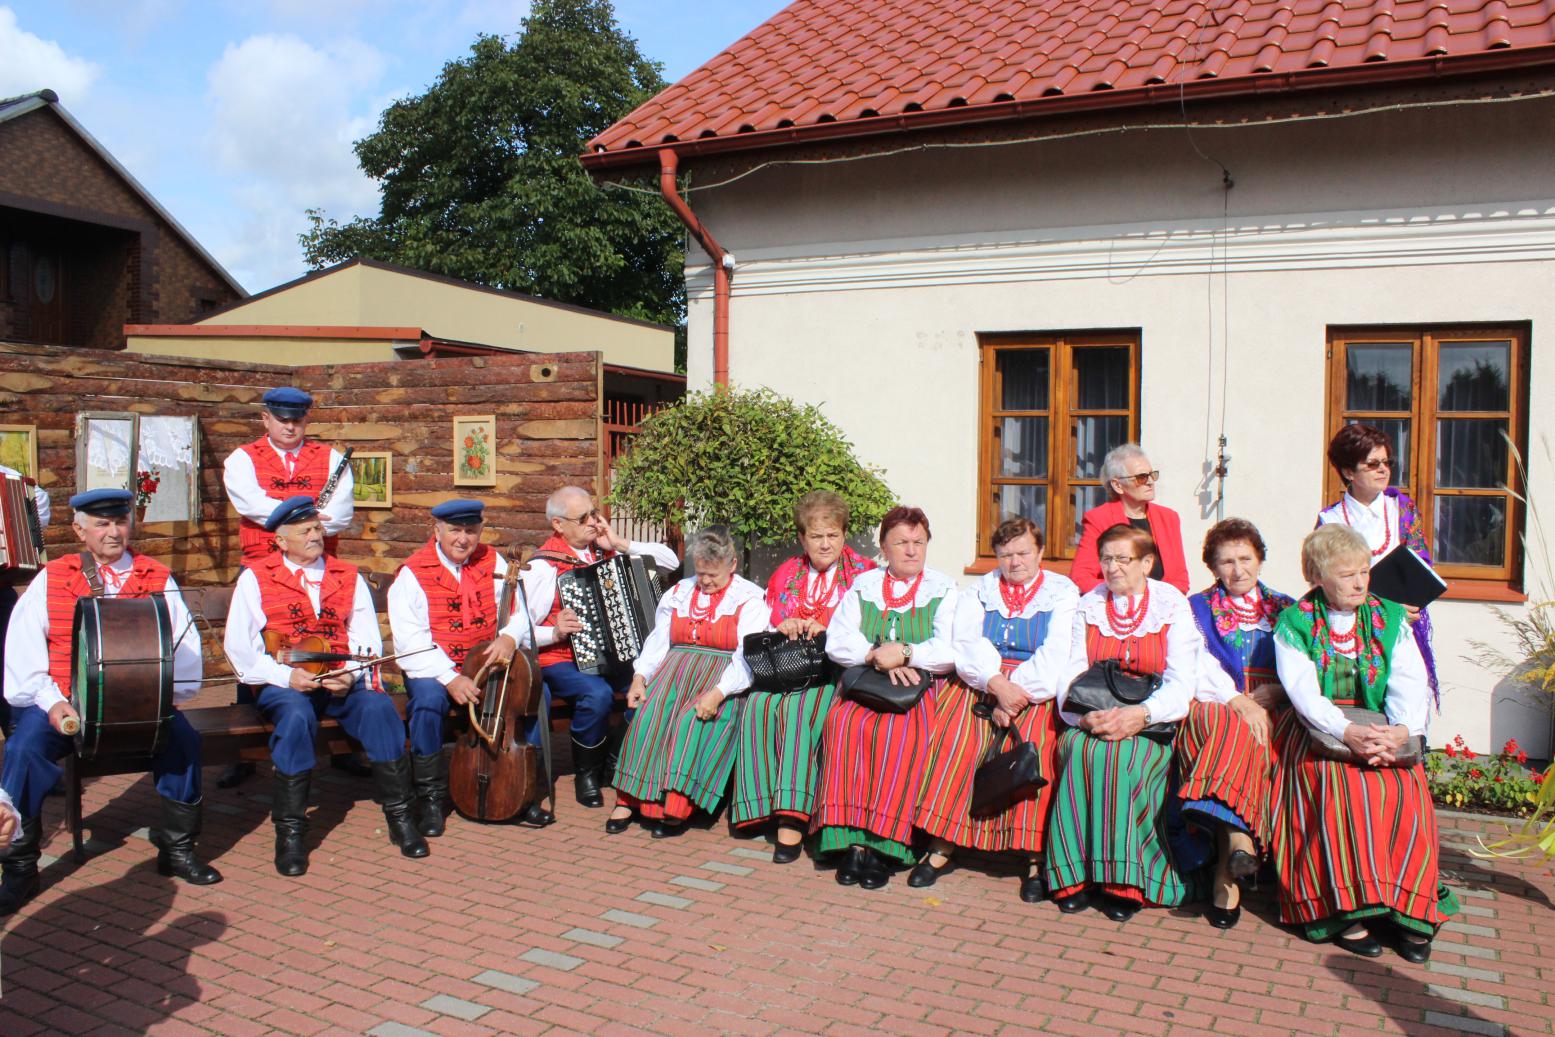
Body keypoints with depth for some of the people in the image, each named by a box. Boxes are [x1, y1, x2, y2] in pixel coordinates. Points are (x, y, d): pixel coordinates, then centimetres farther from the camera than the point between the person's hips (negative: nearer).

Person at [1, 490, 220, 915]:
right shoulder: (51, 578, 8)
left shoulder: (157, 579, 7)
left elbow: (183, 645, 0)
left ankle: (177, 848, -4)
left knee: (183, 738, -24)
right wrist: (50, 701, -15)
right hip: (64, 703, 0)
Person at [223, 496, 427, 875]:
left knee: (380, 708, -28)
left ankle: (398, 815, -17)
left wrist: (351, 676, -12)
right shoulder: (255, 579, 9)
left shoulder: (349, 577, 16)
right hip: (283, 685, -2)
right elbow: (240, 649, 1)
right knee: (297, 715, -35)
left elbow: (367, 640, 9)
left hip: (342, 683, 2)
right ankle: (290, 830, -24)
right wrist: (286, 676, -15)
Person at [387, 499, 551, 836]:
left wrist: (510, 636, -23)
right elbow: (411, 642, -14)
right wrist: (449, 678, -27)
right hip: (435, 670, -3)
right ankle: (430, 796, -14)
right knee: (428, 699, -35)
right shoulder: (412, 574, -6)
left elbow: (519, 614, 2)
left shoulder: (494, 564, 7)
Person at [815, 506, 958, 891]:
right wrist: (878, 657, -13)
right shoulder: (862, 586, 15)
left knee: (900, 730, -34)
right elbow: (837, 641, 3)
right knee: (845, 724, -30)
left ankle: (881, 845, -29)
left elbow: (951, 650, -5)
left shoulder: (944, 589, 9)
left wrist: (905, 653, -19)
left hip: (921, 687, -2)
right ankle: (852, 840, -29)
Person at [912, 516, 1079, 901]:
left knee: (1032, 741, -30)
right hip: (979, 683, 2)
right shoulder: (979, 590, 17)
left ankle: (1034, 854, -24)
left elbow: (1055, 655, -6)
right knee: (955, 731, -25)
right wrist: (997, 685, -17)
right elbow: (967, 644, 0)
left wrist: (1016, 695, -18)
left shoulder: (1063, 593, 9)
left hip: (1036, 690, -2)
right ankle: (942, 843, -19)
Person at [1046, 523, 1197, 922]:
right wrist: (1086, 713, -16)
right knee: (1080, 751, -30)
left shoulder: (1172, 606, 4)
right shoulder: (1087, 607, 13)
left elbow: (1181, 683, -5)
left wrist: (1141, 713, -22)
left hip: (1151, 724, -2)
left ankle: (1125, 879, -24)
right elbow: (1072, 673, 5)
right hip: (1092, 721, 2)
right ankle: (1077, 875, -25)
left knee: (1121, 758, -33)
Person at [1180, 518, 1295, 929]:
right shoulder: (1197, 609, 16)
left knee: (1243, 736, -34)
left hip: (1269, 715, 1)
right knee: (1233, 727, -37)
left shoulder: (1285, 610, 21)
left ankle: (1225, 868, -41)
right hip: (1212, 709, 0)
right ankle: (1237, 838, -47)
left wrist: (1273, 692, -10)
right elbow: (1200, 671, 0)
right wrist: (1238, 702, -16)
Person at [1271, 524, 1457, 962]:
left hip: (1382, 731, 3)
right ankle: (1346, 910, -28)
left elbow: (1410, 682, -4)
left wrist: (1402, 729, -25)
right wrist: (1346, 731, -30)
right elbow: (1303, 690, -12)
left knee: (1406, 789, -26)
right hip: (1317, 730, -3)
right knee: (1339, 784, -32)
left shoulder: (1389, 618, 10)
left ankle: (1408, 907, -16)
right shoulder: (1294, 623, 1)